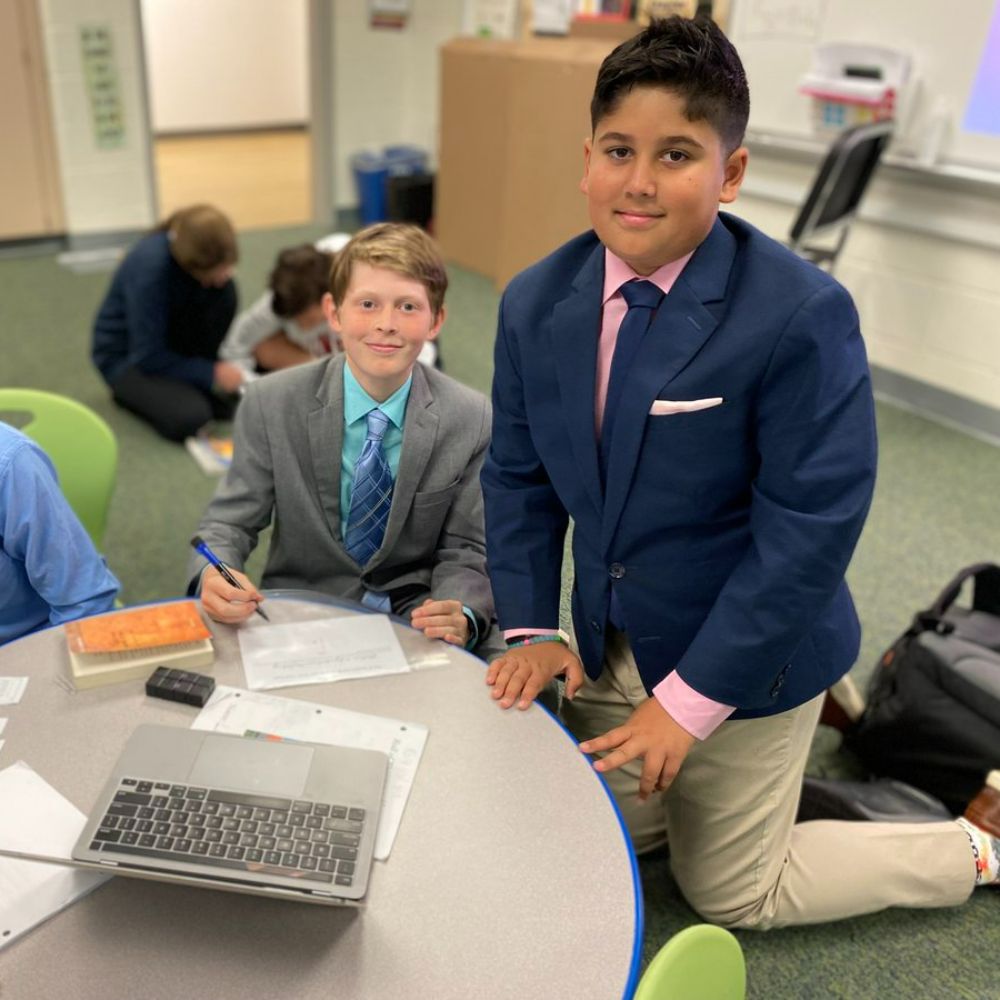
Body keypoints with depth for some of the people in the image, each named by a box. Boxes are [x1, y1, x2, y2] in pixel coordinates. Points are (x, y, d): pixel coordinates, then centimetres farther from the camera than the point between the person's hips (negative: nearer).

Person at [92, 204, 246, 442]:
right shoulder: (151, 267, -33)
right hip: (127, 354, -6)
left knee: (225, 293, -22)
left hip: (168, 339, 6)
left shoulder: (209, 256, -17)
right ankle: (129, 389, 2)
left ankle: (198, 385, -5)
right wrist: (210, 373, -26)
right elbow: (148, 356, -27)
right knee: (188, 417, -30)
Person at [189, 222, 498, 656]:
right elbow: (230, 521, -1)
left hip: (414, 621, 1)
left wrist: (460, 616, -24)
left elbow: (464, 550, -3)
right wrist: (214, 578, -24)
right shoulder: (270, 405, -7)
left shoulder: (473, 421, -8)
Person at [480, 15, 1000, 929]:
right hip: (609, 642, 6)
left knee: (729, 893, 10)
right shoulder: (536, 303, -8)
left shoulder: (802, 314, -26)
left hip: (743, 656, -5)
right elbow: (519, 478, 1)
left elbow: (812, 526, -23)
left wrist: (690, 700, -21)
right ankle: (809, 720, 38)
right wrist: (531, 629, -6)